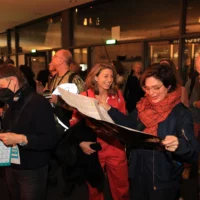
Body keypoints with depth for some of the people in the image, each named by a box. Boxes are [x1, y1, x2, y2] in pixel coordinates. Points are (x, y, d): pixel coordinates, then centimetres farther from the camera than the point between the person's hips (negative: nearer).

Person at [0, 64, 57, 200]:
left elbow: (50, 140, -25)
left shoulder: (38, 103, -20)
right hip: (11, 168, 8)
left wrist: (20, 139, -32)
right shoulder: (12, 104, 9)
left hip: (32, 171, -8)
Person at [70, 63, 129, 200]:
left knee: (122, 187, 12)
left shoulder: (117, 95, 2)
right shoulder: (84, 97, -6)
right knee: (94, 188, 18)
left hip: (115, 148, 2)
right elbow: (75, 123, -5)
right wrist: (81, 142, -16)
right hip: (93, 149, -1)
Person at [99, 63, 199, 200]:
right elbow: (129, 124, 13)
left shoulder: (181, 113, -18)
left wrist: (179, 144, -45)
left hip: (164, 181, -5)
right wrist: (109, 109, 4)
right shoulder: (143, 106, 0)